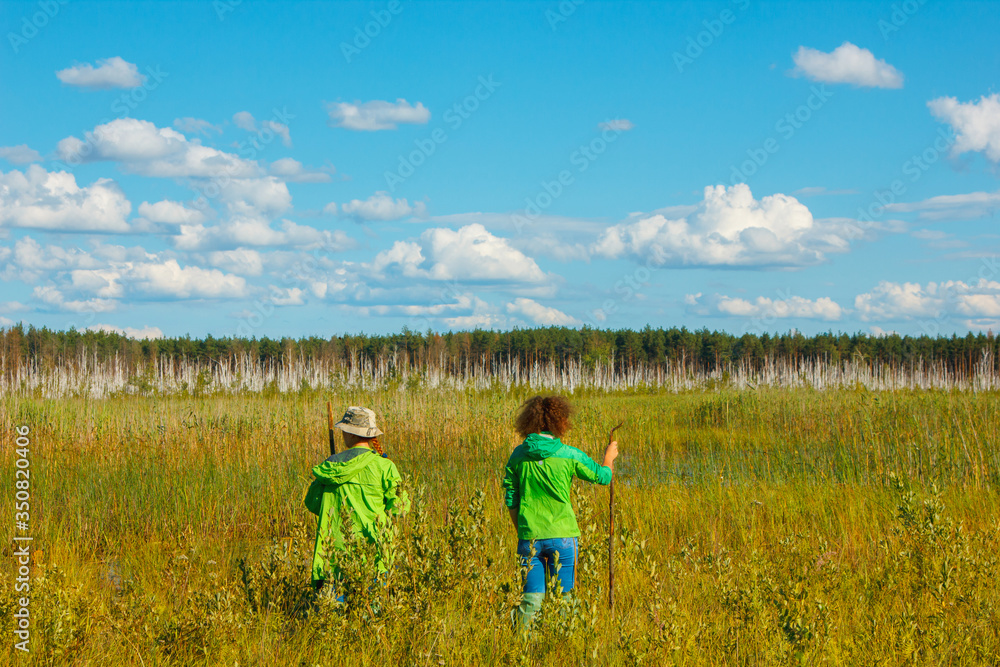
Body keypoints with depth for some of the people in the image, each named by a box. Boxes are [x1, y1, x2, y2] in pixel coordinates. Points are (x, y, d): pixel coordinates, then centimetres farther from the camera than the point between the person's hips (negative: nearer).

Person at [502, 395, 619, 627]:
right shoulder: (569, 455, -6)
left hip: (529, 536, 2)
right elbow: (603, 476, 8)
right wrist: (609, 457, 29)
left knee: (531, 597, 6)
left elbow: (511, 500, 6)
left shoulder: (518, 456, 2)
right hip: (561, 535, -2)